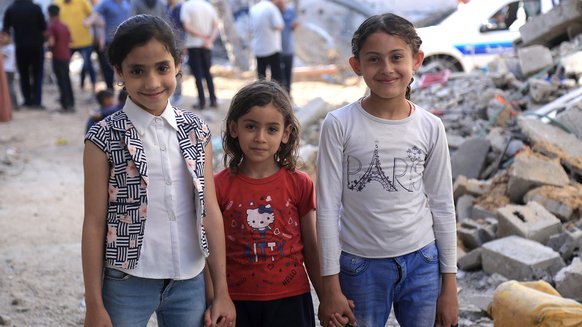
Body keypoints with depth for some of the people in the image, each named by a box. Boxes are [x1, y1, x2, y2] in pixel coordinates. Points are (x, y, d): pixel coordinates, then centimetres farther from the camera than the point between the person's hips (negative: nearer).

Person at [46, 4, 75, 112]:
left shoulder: (51, 26, -10)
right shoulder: (64, 26, 9)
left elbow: (51, 42, -18)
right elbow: (69, 40, 13)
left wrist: (48, 47, 1)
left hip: (57, 56, -7)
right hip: (66, 56, 7)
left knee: (61, 81, -3)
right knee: (67, 80, 15)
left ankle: (65, 105, -5)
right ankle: (71, 104, 19)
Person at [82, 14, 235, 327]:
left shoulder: (196, 131, 1)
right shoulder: (105, 137, -8)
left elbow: (210, 213, 4)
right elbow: (94, 223, -5)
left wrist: (221, 291, 6)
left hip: (190, 281, 3)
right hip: (128, 282, -3)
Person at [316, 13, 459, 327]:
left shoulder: (430, 127, -3)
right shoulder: (339, 125, -10)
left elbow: (443, 207, 5)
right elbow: (328, 207, -7)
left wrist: (449, 282, 6)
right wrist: (330, 284, -6)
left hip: (422, 262, 2)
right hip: (360, 265, -2)